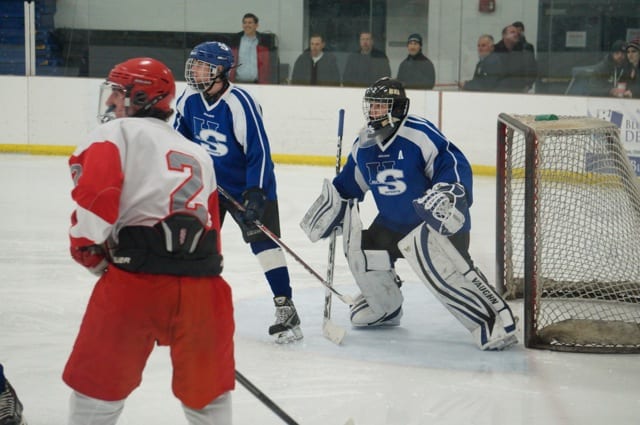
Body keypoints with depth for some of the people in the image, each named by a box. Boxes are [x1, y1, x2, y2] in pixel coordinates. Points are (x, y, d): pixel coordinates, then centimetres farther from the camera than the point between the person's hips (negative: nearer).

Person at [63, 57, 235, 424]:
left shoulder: (115, 133, 7)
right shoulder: (199, 156, 26)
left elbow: (95, 194, -9)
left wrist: (88, 249, 4)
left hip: (136, 279, -4)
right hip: (201, 284, 5)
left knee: (99, 381, 11)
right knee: (208, 391, 20)